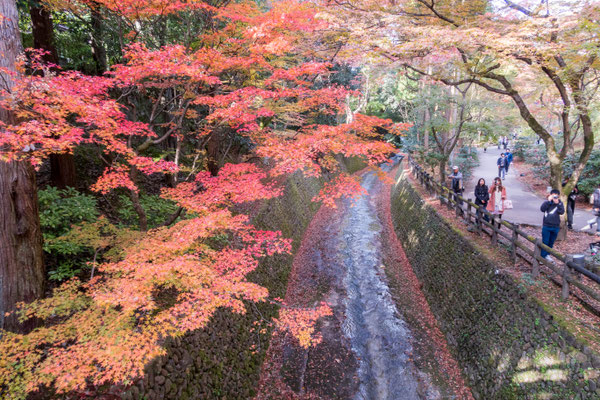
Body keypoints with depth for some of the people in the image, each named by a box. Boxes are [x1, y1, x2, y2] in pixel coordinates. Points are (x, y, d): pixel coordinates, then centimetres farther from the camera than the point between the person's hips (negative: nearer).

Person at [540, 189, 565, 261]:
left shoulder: (560, 203, 1)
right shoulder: (547, 202, -1)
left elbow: (561, 212, -13)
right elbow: (542, 209, -18)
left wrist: (557, 203, -21)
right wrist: (548, 201, -21)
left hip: (555, 227, 2)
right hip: (546, 226, -2)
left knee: (551, 242, 13)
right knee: (545, 242, -2)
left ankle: (547, 255, 27)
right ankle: (542, 256, 2)